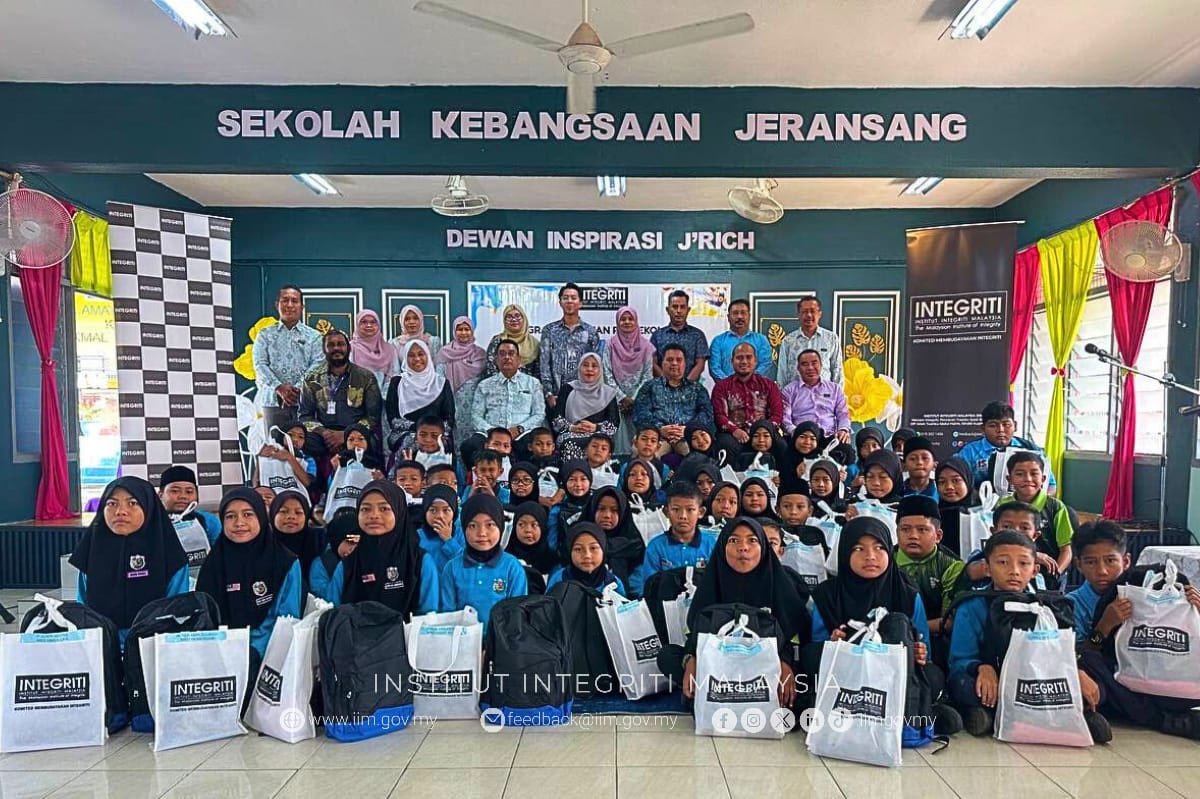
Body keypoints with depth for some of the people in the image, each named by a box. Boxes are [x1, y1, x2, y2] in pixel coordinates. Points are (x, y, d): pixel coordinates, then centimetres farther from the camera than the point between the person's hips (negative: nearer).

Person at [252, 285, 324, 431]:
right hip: (273, 401, 1)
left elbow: (317, 365, 0)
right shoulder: (265, 335, 13)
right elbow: (260, 365, 3)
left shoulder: (314, 336, 11)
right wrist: (278, 387, -14)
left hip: (305, 401, -1)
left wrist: (298, 389, -15)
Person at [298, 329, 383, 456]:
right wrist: (323, 432, -12)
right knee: (306, 441, -32)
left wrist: (345, 435, -14)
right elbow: (305, 416, 9)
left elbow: (373, 417, 1)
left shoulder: (366, 377, 8)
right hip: (324, 435, 2)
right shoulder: (312, 378, 13)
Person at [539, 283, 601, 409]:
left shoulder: (591, 332, 7)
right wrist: (549, 394, -8)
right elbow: (544, 364, 1)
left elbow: (595, 366, 6)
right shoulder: (549, 330, 6)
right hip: (556, 396, 0)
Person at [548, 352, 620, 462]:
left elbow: (614, 423, 8)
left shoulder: (608, 393, 17)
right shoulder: (567, 389, 17)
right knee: (570, 444, -35)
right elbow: (556, 418, 9)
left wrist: (596, 427, -10)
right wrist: (571, 427, -10)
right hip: (571, 435, 0)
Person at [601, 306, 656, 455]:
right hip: (617, 401, 0)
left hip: (639, 402, 0)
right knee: (620, 438, -2)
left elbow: (648, 375, 0)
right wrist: (622, 398, -8)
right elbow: (607, 374, -1)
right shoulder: (610, 344, 3)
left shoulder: (645, 345, 3)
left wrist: (634, 399, -8)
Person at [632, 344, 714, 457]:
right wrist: (660, 428, -11)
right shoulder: (650, 387, 23)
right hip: (657, 435, 0)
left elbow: (706, 413, 9)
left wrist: (688, 429, -11)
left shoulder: (697, 389, 26)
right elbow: (641, 413, 8)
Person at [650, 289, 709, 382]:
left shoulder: (697, 335, 11)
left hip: (690, 385, 0)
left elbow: (700, 364, 3)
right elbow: (653, 363, 5)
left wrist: (686, 381, -11)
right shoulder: (658, 335, 12)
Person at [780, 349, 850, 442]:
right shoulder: (790, 390, 13)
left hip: (829, 437, 2)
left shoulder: (835, 388, 21)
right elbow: (785, 418, 2)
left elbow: (843, 414, 16)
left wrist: (844, 430, -7)